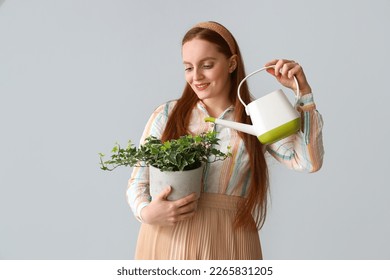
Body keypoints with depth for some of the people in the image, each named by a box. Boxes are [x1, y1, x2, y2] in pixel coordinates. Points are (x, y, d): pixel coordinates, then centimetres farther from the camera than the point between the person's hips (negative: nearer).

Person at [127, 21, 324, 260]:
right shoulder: (166, 115, 2)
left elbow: (308, 162, -11)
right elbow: (138, 181, 4)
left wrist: (303, 93, -16)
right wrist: (146, 212, -16)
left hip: (228, 244, 0)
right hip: (167, 242, 0)